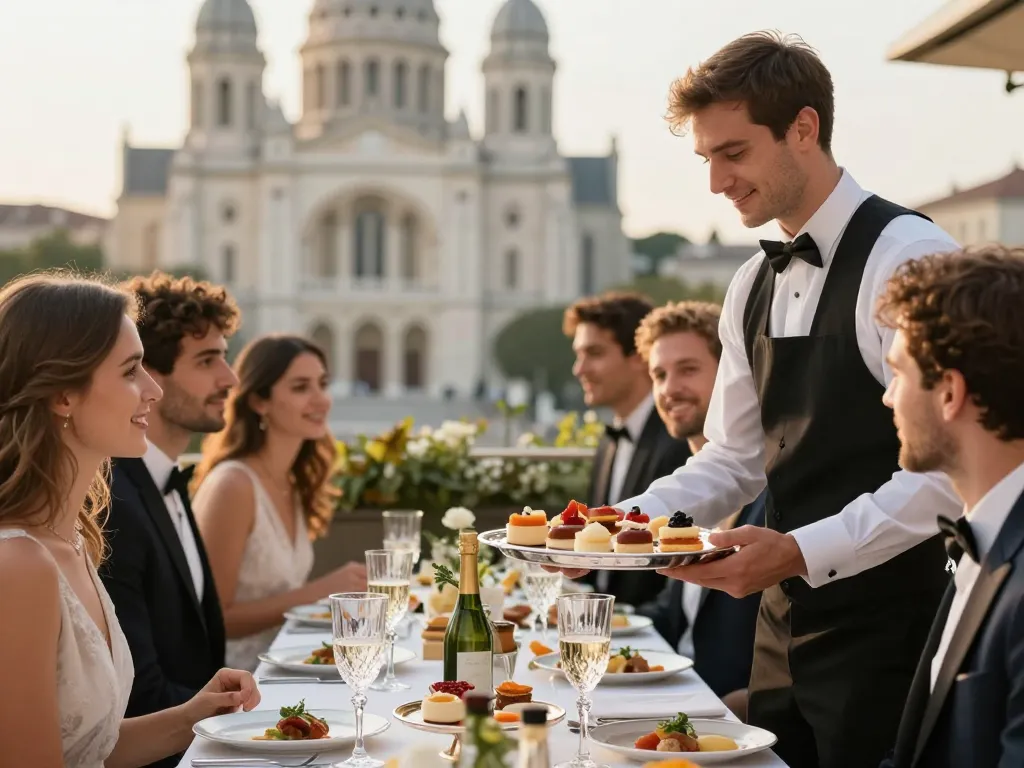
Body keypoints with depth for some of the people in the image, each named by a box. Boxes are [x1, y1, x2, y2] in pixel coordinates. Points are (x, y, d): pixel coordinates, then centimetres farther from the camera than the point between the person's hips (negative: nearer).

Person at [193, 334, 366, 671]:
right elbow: (212, 619, -16)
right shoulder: (233, 486, -16)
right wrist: (318, 592, -19)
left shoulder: (293, 485, 8)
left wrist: (341, 592, 1)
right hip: (236, 681, -8)